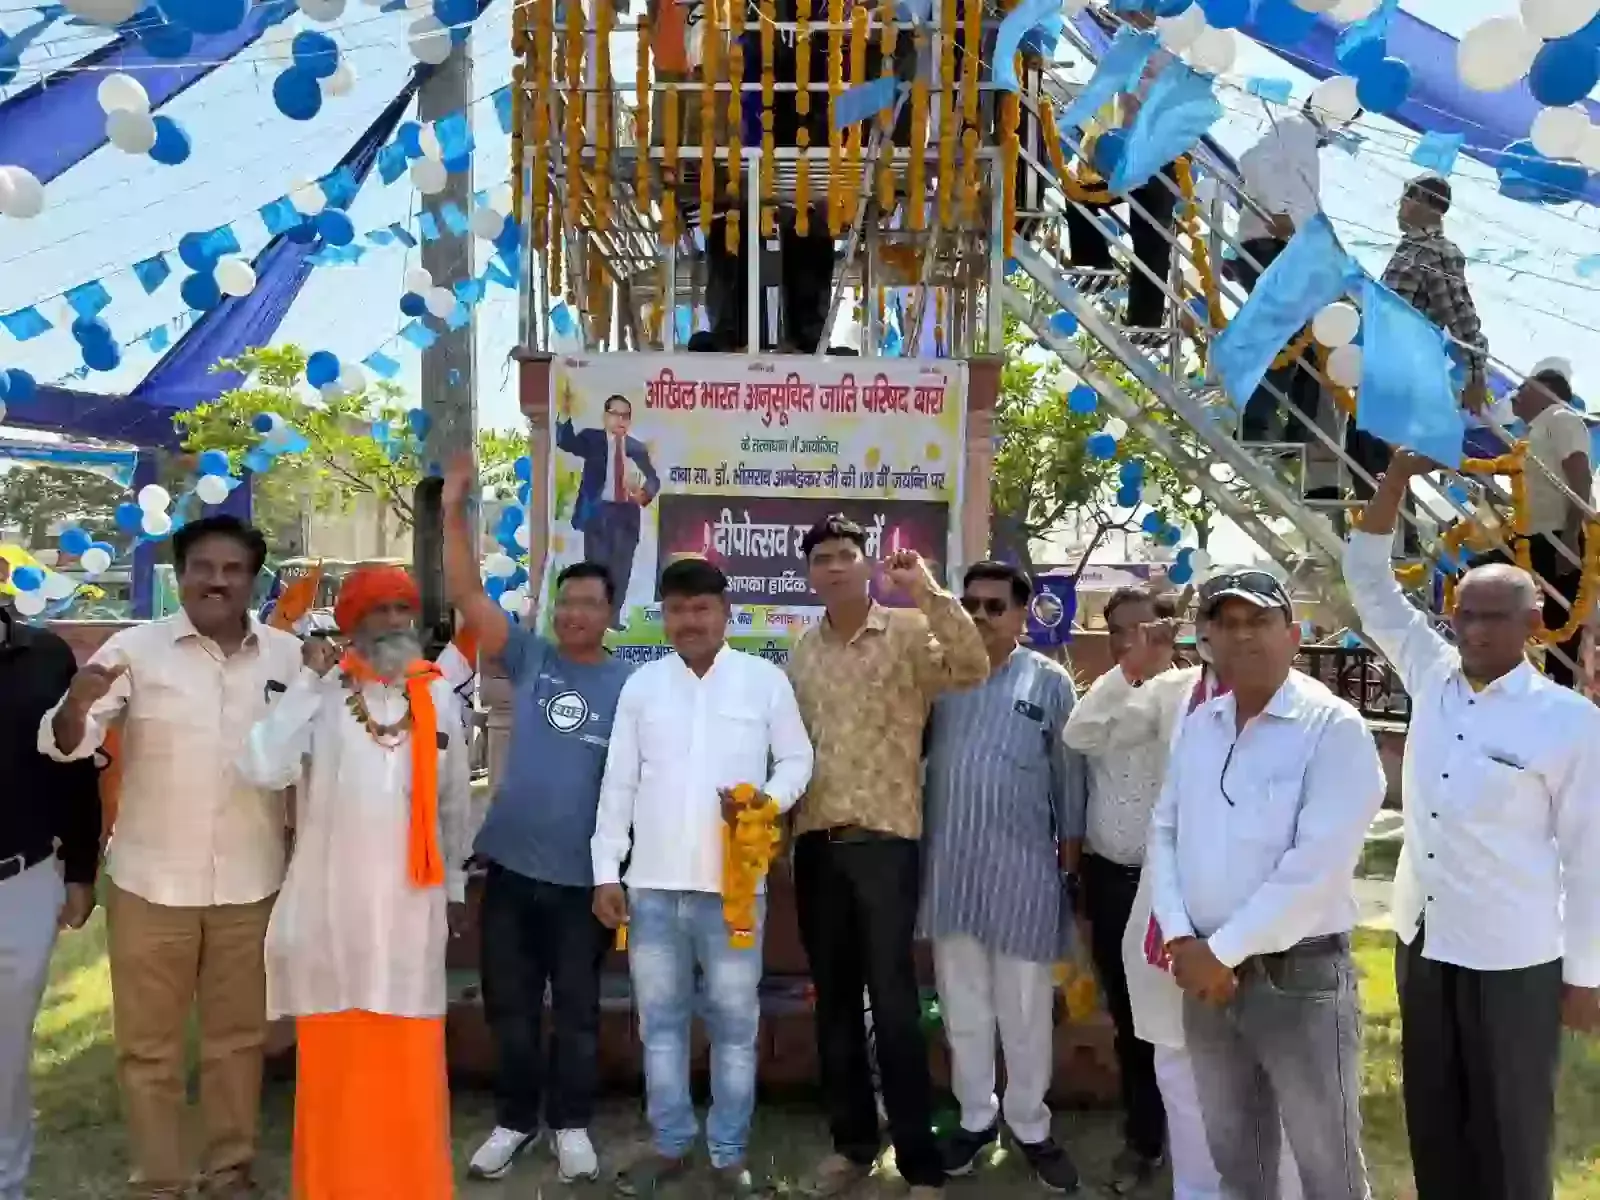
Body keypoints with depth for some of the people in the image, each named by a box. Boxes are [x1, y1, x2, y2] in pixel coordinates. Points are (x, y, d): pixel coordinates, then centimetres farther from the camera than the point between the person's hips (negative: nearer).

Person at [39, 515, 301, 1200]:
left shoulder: (287, 654, 0)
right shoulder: (137, 647, -6)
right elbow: (65, 744, -11)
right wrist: (78, 703, -31)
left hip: (251, 884, 2)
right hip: (152, 883, -1)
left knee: (238, 1035, 14)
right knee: (148, 1042, 10)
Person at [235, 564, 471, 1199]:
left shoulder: (438, 694, 5)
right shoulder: (322, 691, -5)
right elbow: (262, 767, -21)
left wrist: (455, 884, 16)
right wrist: (310, 679, -18)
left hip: (411, 900, 2)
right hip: (332, 899, -2)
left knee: (410, 1053, 8)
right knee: (334, 1053, 8)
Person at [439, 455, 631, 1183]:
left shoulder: (630, 684, -2)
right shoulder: (528, 658, 1)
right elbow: (467, 595, -4)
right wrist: (455, 510, -13)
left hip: (584, 877, -2)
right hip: (510, 866, 2)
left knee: (577, 1010, 10)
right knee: (509, 1007, 12)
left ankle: (571, 1125, 26)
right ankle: (514, 1120, 30)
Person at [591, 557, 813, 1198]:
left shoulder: (765, 679, 0)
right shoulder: (642, 684, 6)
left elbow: (797, 759, 5)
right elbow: (618, 783, 6)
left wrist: (765, 801, -16)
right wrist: (607, 872, 2)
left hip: (732, 883, -2)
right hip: (653, 882, 3)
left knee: (734, 1022, 8)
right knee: (660, 1020, 13)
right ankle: (670, 1144, 28)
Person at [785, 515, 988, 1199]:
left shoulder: (908, 632, -3)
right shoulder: (802, 652, 12)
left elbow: (972, 670, -21)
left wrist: (928, 594, -27)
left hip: (885, 839, -5)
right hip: (817, 841, 5)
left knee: (893, 1002, -2)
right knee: (833, 999, 13)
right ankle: (852, 1140, 27)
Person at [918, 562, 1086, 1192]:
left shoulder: (1048, 682, -1)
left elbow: (1068, 774, 3)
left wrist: (1072, 848, 3)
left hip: (1022, 865, -2)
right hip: (949, 864, 2)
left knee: (1026, 1007, 8)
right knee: (962, 1004, 14)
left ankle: (1030, 1125, 25)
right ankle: (976, 1116, 30)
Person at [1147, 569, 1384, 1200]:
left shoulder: (1335, 728, -13)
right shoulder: (1197, 726, 7)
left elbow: (1316, 865, -20)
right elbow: (1163, 832, 8)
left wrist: (1223, 950, -16)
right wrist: (1181, 940, -6)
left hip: (1300, 976, -5)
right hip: (1207, 970, 6)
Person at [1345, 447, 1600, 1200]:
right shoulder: (1431, 680, 2)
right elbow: (1369, 581, 6)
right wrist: (1397, 477, -3)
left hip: (1512, 956, -5)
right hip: (1421, 939, 5)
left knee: (1510, 1131, 9)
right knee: (1434, 1122, 16)